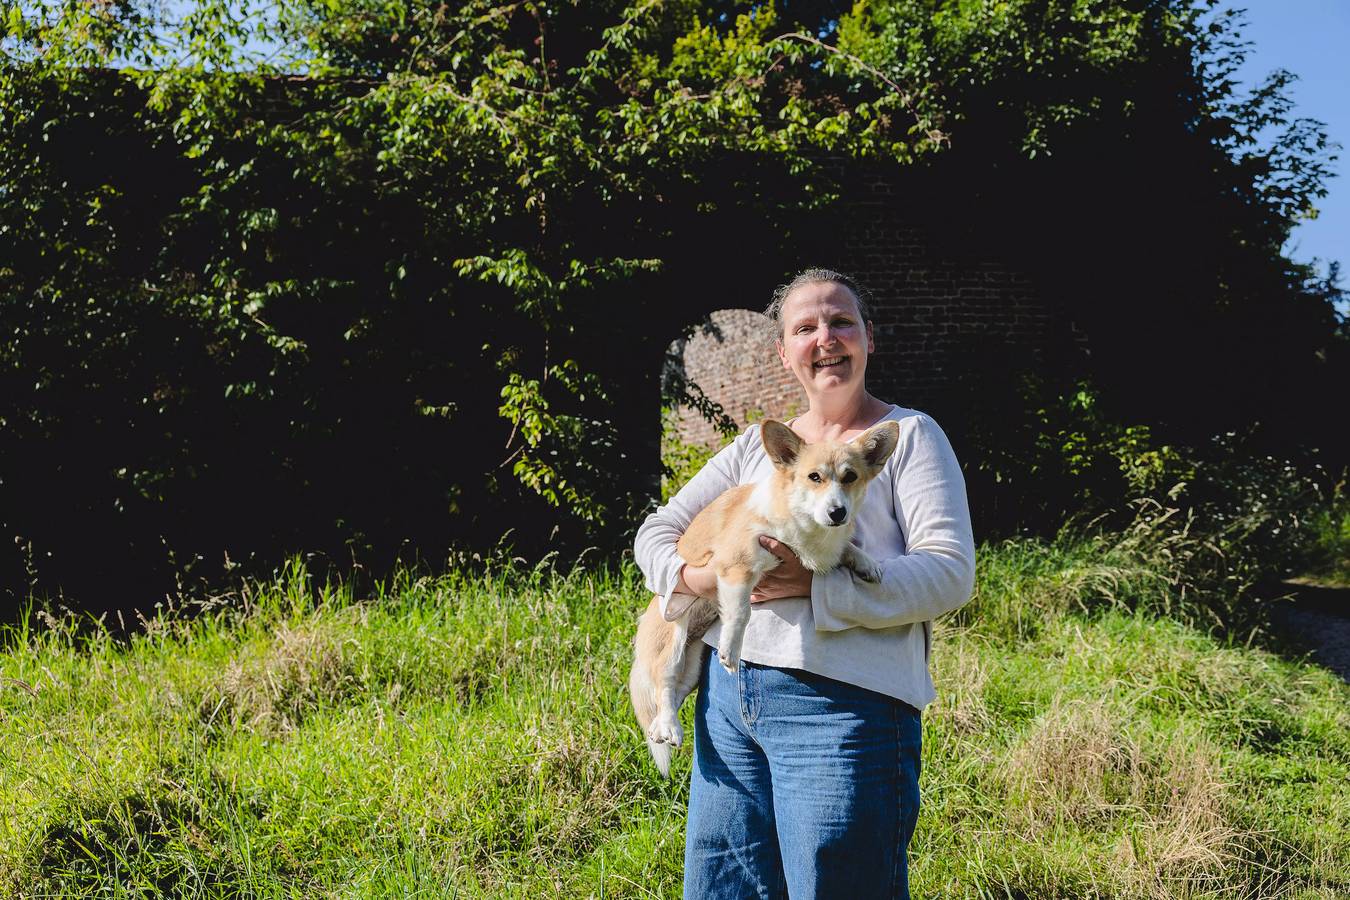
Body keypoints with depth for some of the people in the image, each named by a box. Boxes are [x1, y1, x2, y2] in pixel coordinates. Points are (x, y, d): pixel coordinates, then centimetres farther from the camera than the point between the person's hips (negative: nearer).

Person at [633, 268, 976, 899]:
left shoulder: (908, 435, 1)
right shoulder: (756, 444, 17)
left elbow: (950, 574, -10)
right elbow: (657, 530, 18)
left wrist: (816, 587, -19)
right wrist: (692, 575, -6)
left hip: (843, 704, -6)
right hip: (727, 695, 6)